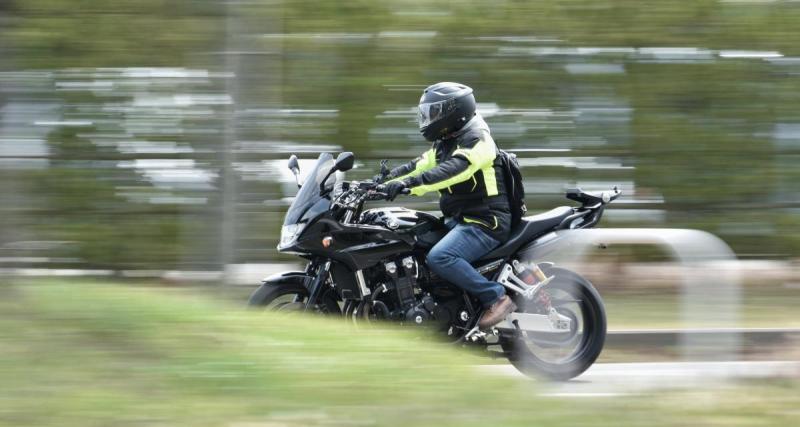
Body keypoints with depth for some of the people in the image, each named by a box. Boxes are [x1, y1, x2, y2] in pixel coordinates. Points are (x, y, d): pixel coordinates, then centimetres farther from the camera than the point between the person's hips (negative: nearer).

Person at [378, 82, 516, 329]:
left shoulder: (476, 140, -14)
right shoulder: (444, 144, 17)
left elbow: (454, 169, -31)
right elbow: (419, 166, 15)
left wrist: (410, 183, -42)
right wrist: (384, 180, 0)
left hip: (485, 223, -10)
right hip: (457, 220, 10)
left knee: (439, 257, -31)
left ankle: (496, 297, -24)